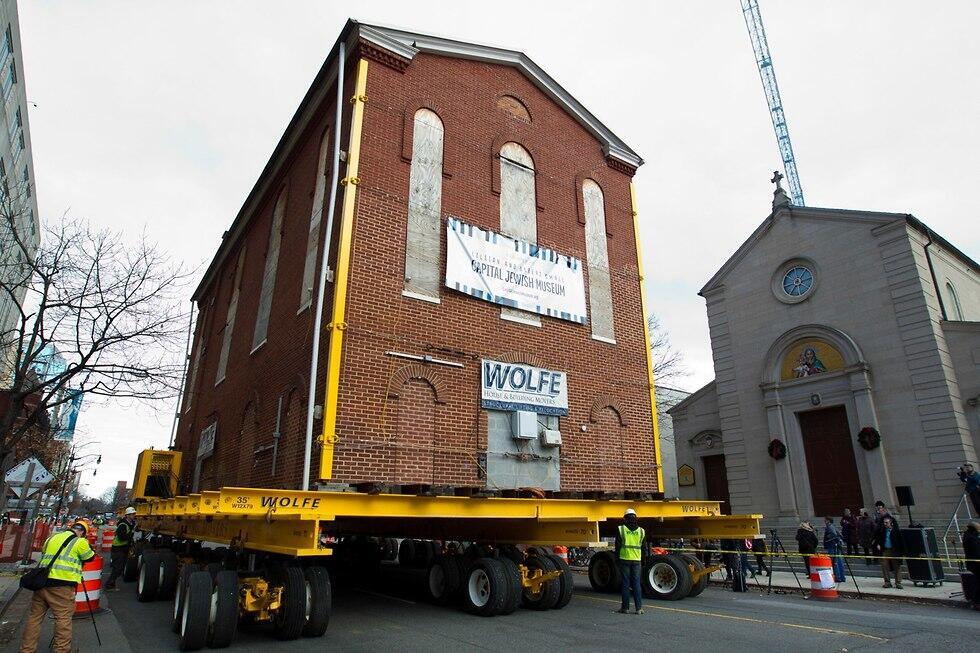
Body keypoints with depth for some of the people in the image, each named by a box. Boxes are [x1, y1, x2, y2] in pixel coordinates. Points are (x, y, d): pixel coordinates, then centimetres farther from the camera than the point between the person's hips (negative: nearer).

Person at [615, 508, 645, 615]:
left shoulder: (621, 529, -4)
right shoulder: (641, 531, 5)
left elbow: (618, 546, -2)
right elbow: (644, 547, 10)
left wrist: (617, 558, 5)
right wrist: (643, 561, 17)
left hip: (625, 559, -2)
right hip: (637, 561, 2)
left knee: (626, 584, 4)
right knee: (636, 583, 6)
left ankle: (625, 608, 8)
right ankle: (639, 608, 4)